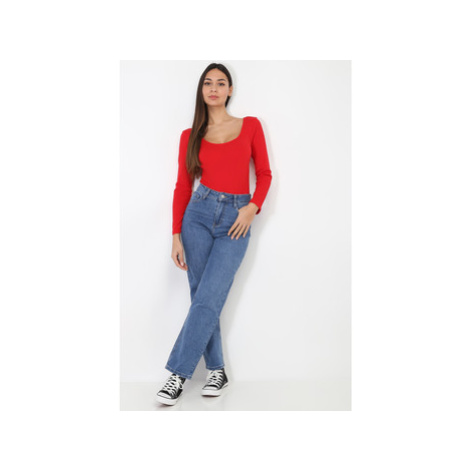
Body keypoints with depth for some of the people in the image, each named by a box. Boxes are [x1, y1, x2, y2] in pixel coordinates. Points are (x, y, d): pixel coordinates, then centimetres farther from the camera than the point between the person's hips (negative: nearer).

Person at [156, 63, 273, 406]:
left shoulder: (251, 126, 7)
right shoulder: (190, 136, 8)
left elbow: (264, 174, 9)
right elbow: (182, 187, 7)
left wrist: (253, 207, -9)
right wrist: (176, 236, 1)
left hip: (236, 220, -1)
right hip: (199, 213, 2)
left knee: (208, 299, -9)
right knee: (202, 297, 1)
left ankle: (179, 373, 1)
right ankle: (217, 370, 15)